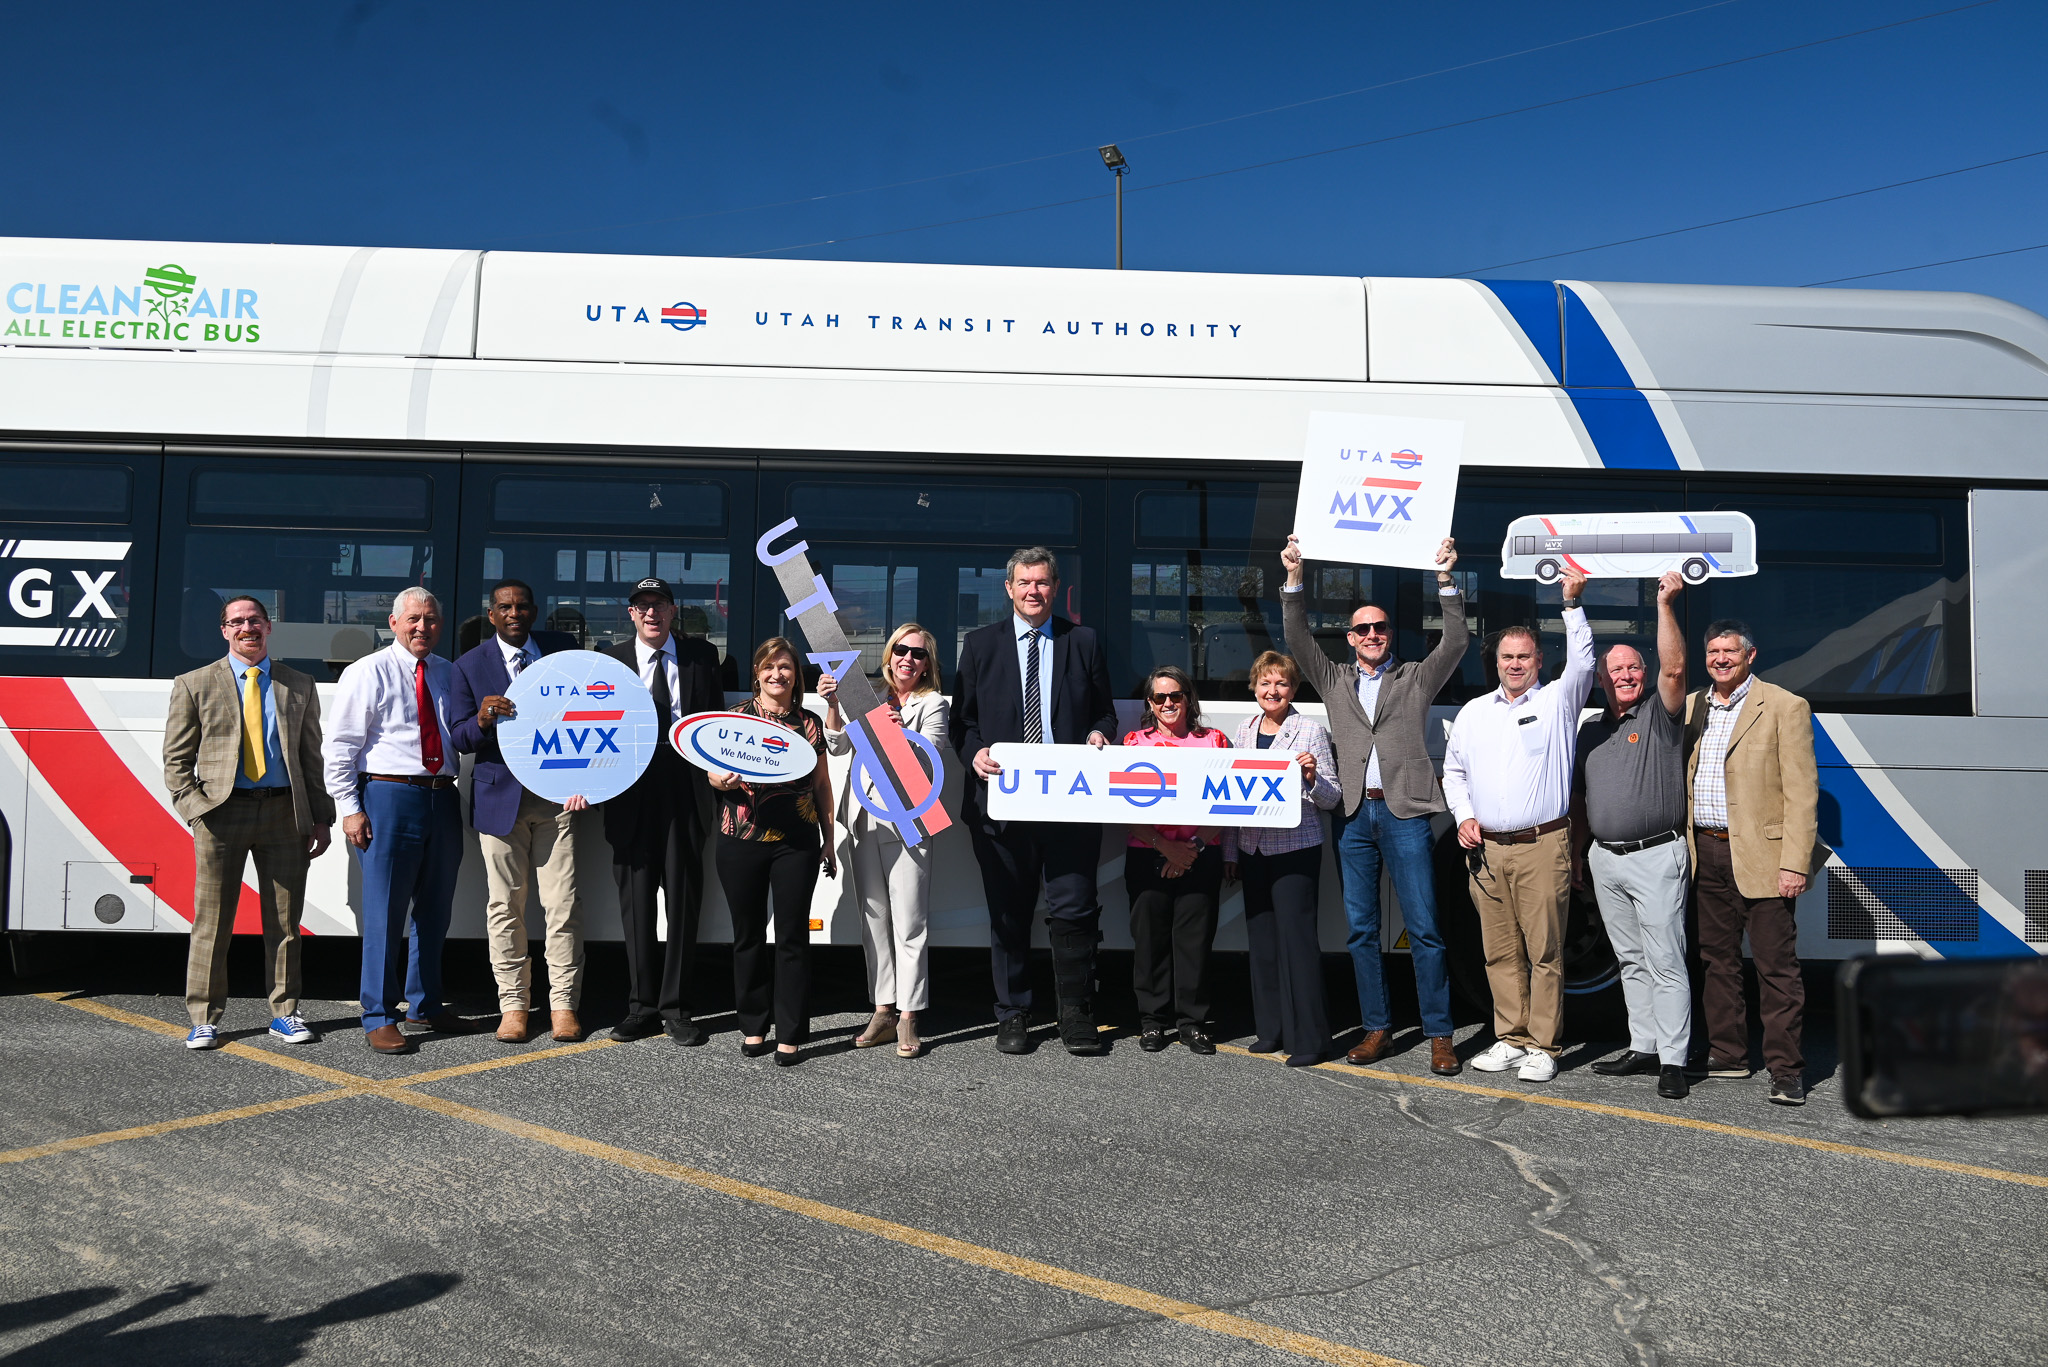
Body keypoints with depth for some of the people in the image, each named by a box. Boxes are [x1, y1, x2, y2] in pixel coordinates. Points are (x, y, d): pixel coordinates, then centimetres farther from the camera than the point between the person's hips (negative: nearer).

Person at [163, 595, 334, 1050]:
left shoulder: (298, 686, 14)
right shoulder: (194, 685, 8)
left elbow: (311, 756, 15)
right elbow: (176, 759, 7)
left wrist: (321, 817, 8)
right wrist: (195, 807, -8)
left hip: (285, 812, 2)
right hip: (222, 812, -1)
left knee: (284, 919, 6)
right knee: (211, 920, 2)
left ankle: (284, 1013, 16)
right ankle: (205, 1019, 12)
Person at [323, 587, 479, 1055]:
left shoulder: (449, 674, 15)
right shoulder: (368, 672, -1)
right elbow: (339, 746, -4)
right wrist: (350, 808, -10)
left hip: (442, 798, 6)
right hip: (389, 794, -5)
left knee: (434, 909, 13)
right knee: (385, 910, -3)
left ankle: (424, 1005, 27)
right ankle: (380, 1017, 7)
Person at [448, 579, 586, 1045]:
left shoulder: (562, 648, 6)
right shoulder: (469, 665, 3)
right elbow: (459, 739, 1)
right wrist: (483, 720, -21)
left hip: (557, 794, 0)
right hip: (501, 793, 0)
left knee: (563, 903, -1)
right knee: (505, 905, 3)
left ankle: (563, 1003, 8)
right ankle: (513, 1004, 14)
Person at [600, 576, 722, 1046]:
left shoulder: (701, 655, 7)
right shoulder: (610, 660, 7)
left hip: (685, 794, 0)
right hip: (631, 796, 0)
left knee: (684, 901, 3)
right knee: (636, 904, 7)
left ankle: (675, 1008, 13)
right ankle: (641, 1007, 17)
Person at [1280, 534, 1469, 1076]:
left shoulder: (1416, 680, 10)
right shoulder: (1334, 680, 15)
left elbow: (1456, 641, -1)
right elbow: (1298, 639, 6)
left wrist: (1446, 579, -10)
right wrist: (1294, 577, -3)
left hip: (1404, 813, -3)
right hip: (1352, 815, 3)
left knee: (1424, 929, -4)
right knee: (1360, 929, 6)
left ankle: (1439, 1034, 2)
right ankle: (1376, 1027, 15)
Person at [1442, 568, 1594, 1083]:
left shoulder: (1556, 702, 4)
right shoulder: (1473, 712, 16)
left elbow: (1582, 663, -13)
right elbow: (1453, 771, 21)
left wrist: (1573, 603, -20)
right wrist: (1464, 816, 5)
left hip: (1542, 846, -4)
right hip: (1486, 848, 4)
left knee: (1545, 951, -3)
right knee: (1500, 951, 7)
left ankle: (1542, 1046, 3)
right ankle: (1511, 1039, 16)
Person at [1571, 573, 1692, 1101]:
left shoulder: (1659, 716, 0)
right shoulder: (1591, 730, 16)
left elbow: (1673, 668, -19)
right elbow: (1580, 797, 20)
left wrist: (1665, 604, -24)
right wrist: (1577, 854, 18)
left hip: (1656, 857, -6)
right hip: (1605, 860, 6)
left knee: (1665, 962, -5)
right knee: (1631, 960, 12)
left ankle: (1673, 1061, -3)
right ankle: (1643, 1047, 20)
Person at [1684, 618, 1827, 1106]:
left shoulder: (1785, 707, -5)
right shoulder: (1689, 709, 12)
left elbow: (1802, 792, -9)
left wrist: (1794, 864, -16)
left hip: (1760, 857, -6)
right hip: (1706, 854, 6)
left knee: (1776, 966, -2)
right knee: (1717, 959, 13)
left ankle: (1786, 1070, 4)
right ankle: (1727, 1054, 24)